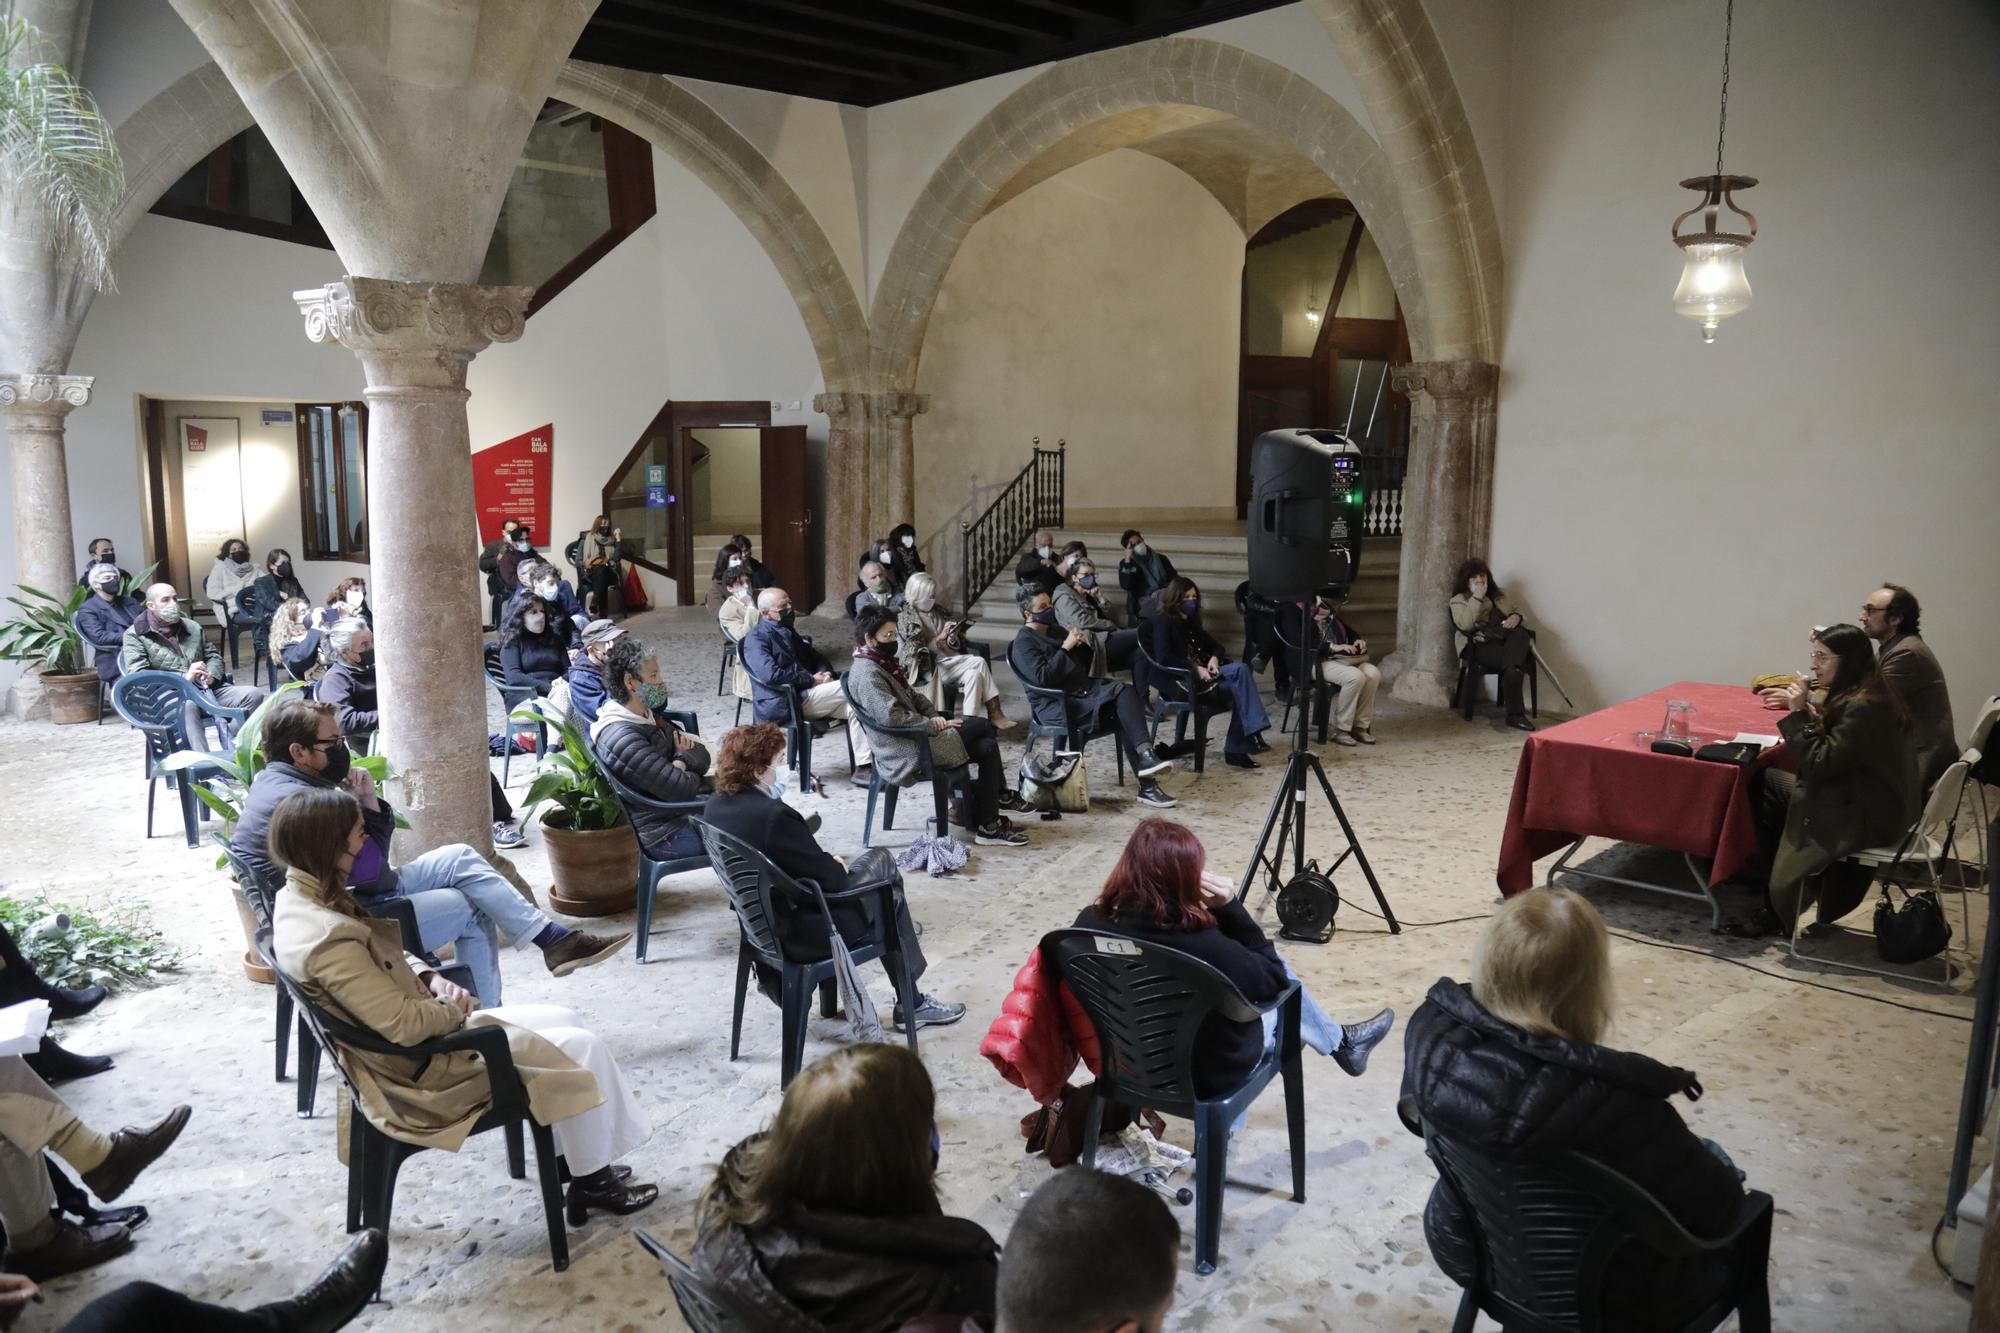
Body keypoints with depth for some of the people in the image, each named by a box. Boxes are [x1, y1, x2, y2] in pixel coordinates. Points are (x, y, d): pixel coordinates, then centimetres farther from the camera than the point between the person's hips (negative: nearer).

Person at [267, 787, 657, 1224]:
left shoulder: (301, 897, -1)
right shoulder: (328, 938, -32)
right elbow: (405, 1025, -30)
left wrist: (431, 979, -2)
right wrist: (457, 1010, -11)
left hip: (419, 1040, 10)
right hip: (420, 1072, -10)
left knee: (563, 1020, 12)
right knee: (580, 1048, -5)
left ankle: (573, 1159, 21)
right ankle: (592, 1183, 13)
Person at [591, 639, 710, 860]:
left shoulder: (647, 716, 5)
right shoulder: (623, 738, -25)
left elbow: (701, 754, 7)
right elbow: (680, 788, -26)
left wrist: (682, 761, -15)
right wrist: (693, 777, -4)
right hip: (665, 837, -9)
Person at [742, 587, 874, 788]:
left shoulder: (788, 633, 22)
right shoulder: (756, 638, -7)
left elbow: (817, 657, 28)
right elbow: (770, 674, -22)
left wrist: (824, 673, 4)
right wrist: (811, 680, -16)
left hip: (800, 697, 9)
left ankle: (862, 768, -17)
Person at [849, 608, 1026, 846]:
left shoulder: (883, 662, 14)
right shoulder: (866, 673, -18)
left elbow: (912, 696, 21)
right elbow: (892, 716, -26)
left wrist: (934, 715, 2)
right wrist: (934, 724, -17)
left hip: (916, 736, 10)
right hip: (907, 752, -10)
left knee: (987, 747, -2)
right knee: (983, 726, -8)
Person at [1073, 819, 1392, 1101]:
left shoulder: (1088, 924, -21)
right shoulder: (1205, 948, -36)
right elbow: (1272, 975, -14)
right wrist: (1230, 908, -19)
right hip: (1208, 1076, -5)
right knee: (1283, 981, 19)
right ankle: (1341, 1042, 44)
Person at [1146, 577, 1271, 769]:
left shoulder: (1191, 624, 24)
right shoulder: (1163, 622, 0)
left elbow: (1217, 647, 27)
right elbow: (1163, 658, -15)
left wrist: (1214, 658, 2)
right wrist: (1195, 669, -22)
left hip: (1200, 676, 8)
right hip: (1178, 683, -8)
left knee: (1239, 688, -21)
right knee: (1240, 671, -24)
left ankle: (1235, 750, -20)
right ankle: (1254, 734, -29)